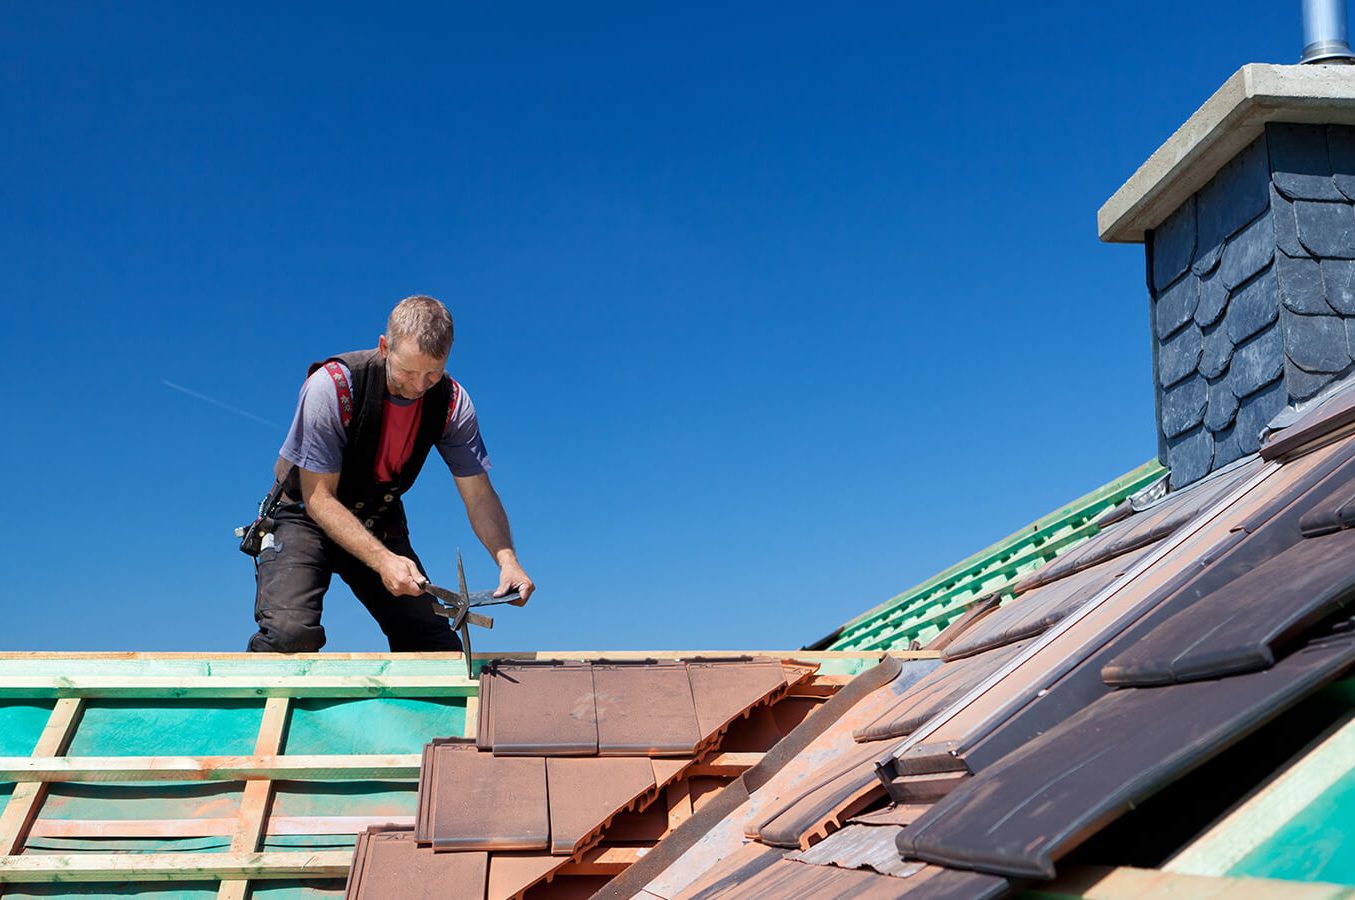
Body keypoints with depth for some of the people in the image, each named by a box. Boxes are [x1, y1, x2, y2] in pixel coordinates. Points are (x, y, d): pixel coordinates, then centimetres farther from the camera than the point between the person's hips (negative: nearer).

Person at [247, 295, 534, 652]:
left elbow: (479, 494, -11)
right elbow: (319, 498, -25)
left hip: (381, 524, 4)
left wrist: (507, 558, -30)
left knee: (441, 649, -9)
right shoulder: (332, 386, -27)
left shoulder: (452, 402, -14)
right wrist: (382, 560, -37)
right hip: (306, 517, -4)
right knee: (291, 633, -28)